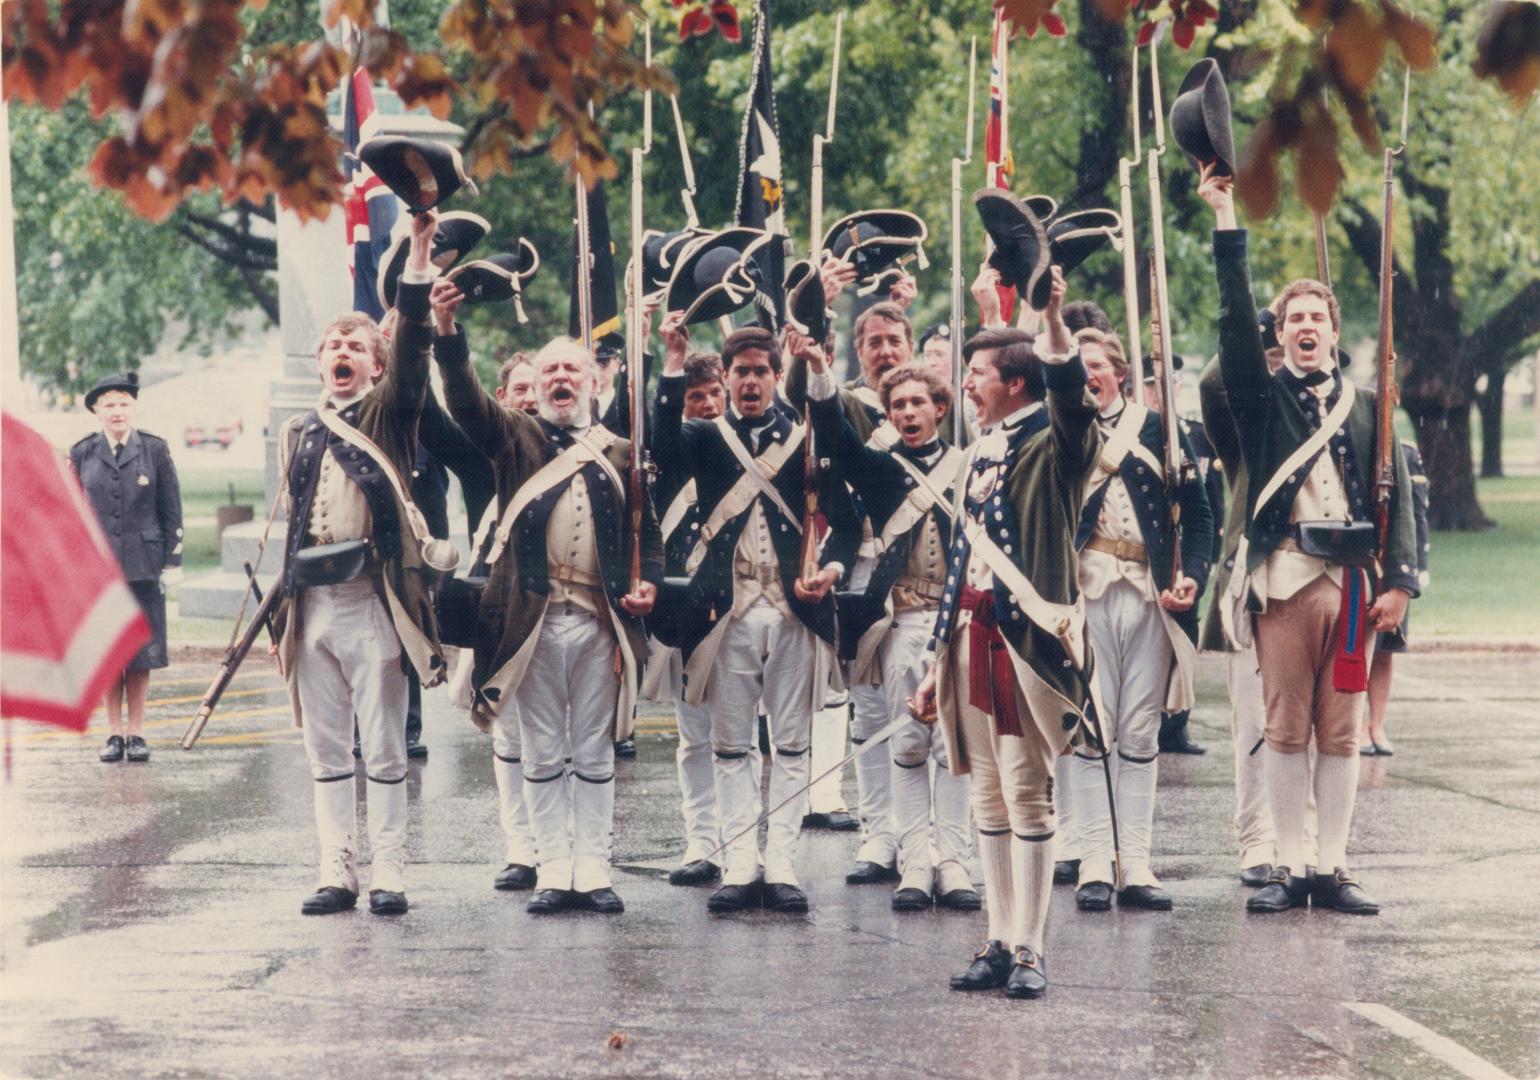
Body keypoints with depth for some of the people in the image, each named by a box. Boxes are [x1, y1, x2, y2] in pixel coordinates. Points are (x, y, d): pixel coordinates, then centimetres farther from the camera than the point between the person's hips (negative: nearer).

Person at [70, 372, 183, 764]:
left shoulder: (154, 450, 2)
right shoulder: (82, 454, 5)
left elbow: (172, 510, 5)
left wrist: (172, 562, 1)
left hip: (143, 566, -1)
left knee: (141, 652, 0)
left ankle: (136, 732, 8)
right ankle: (114, 732, 10)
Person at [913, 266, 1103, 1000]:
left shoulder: (1050, 451, -3)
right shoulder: (981, 456, 19)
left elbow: (1073, 402, -26)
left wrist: (1054, 321, -40)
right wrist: (939, 662, 21)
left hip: (1024, 636, -7)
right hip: (972, 633, 7)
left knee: (1027, 794, -6)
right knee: (988, 796, 9)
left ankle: (1029, 952, -4)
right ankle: (1000, 944, 13)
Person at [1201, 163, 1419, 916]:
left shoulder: (1366, 408, 14)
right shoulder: (1263, 398, 9)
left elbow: (1396, 495, 10)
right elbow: (1234, 316, -1)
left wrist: (1399, 580, -1)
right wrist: (1225, 216, -6)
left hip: (1352, 579, 2)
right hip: (1284, 576, -2)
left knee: (1341, 732, 3)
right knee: (1286, 730, -2)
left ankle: (1333, 869, 6)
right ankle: (1289, 868, 1)